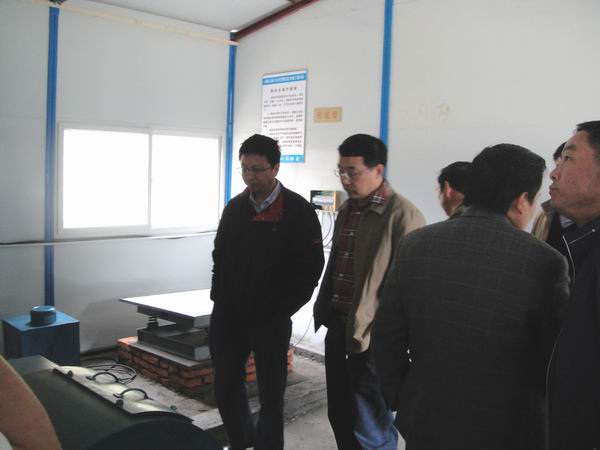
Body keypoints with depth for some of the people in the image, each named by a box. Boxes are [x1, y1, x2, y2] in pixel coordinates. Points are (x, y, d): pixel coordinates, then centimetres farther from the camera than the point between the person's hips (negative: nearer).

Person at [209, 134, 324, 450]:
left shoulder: (298, 212, -8)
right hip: (229, 315, 5)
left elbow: (310, 267, -8)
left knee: (270, 397, 6)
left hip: (271, 319, -4)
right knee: (225, 390, 13)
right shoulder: (235, 207, 7)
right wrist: (220, 301, 5)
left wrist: (282, 310, -10)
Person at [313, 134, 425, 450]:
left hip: (372, 336, -8)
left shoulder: (403, 215, -15)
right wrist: (323, 310, 15)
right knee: (339, 415, 19)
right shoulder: (347, 210, 11)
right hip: (337, 326, 8)